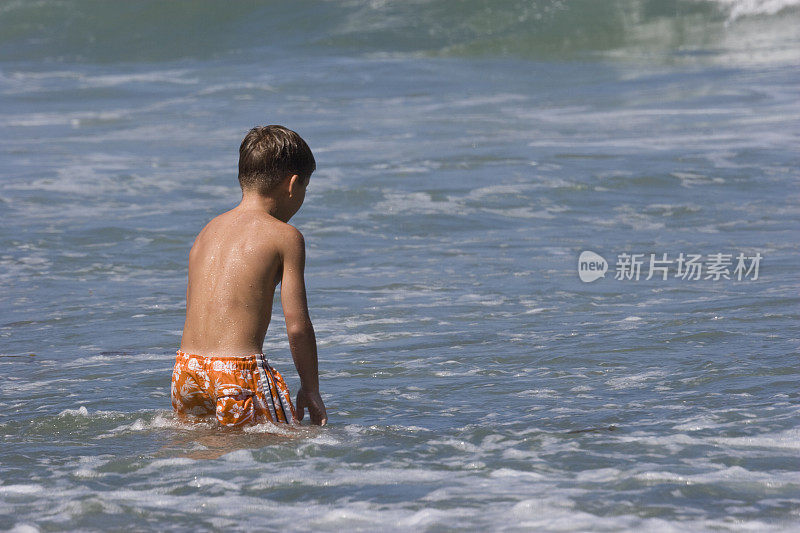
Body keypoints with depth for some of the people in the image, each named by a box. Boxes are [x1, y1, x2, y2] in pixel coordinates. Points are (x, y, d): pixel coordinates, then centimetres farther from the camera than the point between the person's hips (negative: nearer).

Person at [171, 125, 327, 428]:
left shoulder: (208, 231, 19)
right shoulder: (285, 236, -1)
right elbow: (297, 325, -4)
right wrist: (311, 389, 7)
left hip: (186, 369, 7)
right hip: (238, 373, -7)